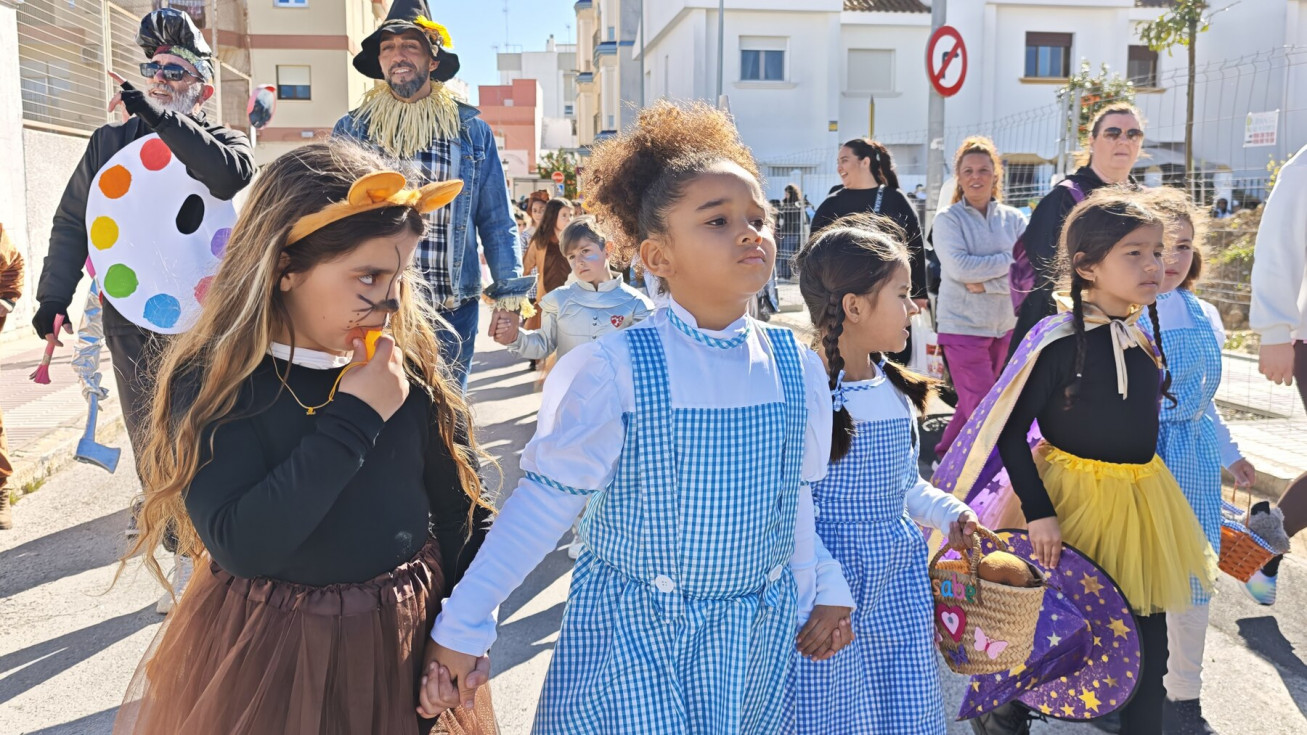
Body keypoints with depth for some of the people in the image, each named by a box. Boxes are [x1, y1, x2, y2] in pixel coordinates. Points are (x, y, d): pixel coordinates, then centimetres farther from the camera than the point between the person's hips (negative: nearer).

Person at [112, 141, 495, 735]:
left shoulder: (413, 368, -7)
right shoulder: (210, 383, -15)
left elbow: (461, 515, -1)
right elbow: (240, 548, -27)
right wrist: (352, 418, -26)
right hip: (264, 662, -2)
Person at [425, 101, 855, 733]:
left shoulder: (797, 367, -3)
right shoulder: (614, 370, -18)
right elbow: (546, 499, -13)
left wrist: (825, 588, 15)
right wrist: (463, 624, -11)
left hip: (758, 636, 4)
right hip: (631, 634, -4)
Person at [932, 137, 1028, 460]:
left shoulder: (1014, 219, 5)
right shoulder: (948, 219, -5)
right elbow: (959, 267, -19)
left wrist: (986, 283, -19)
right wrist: (1010, 260, -13)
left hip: (1005, 325, 5)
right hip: (963, 325, -4)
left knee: (972, 403, 15)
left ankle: (945, 456, 31)